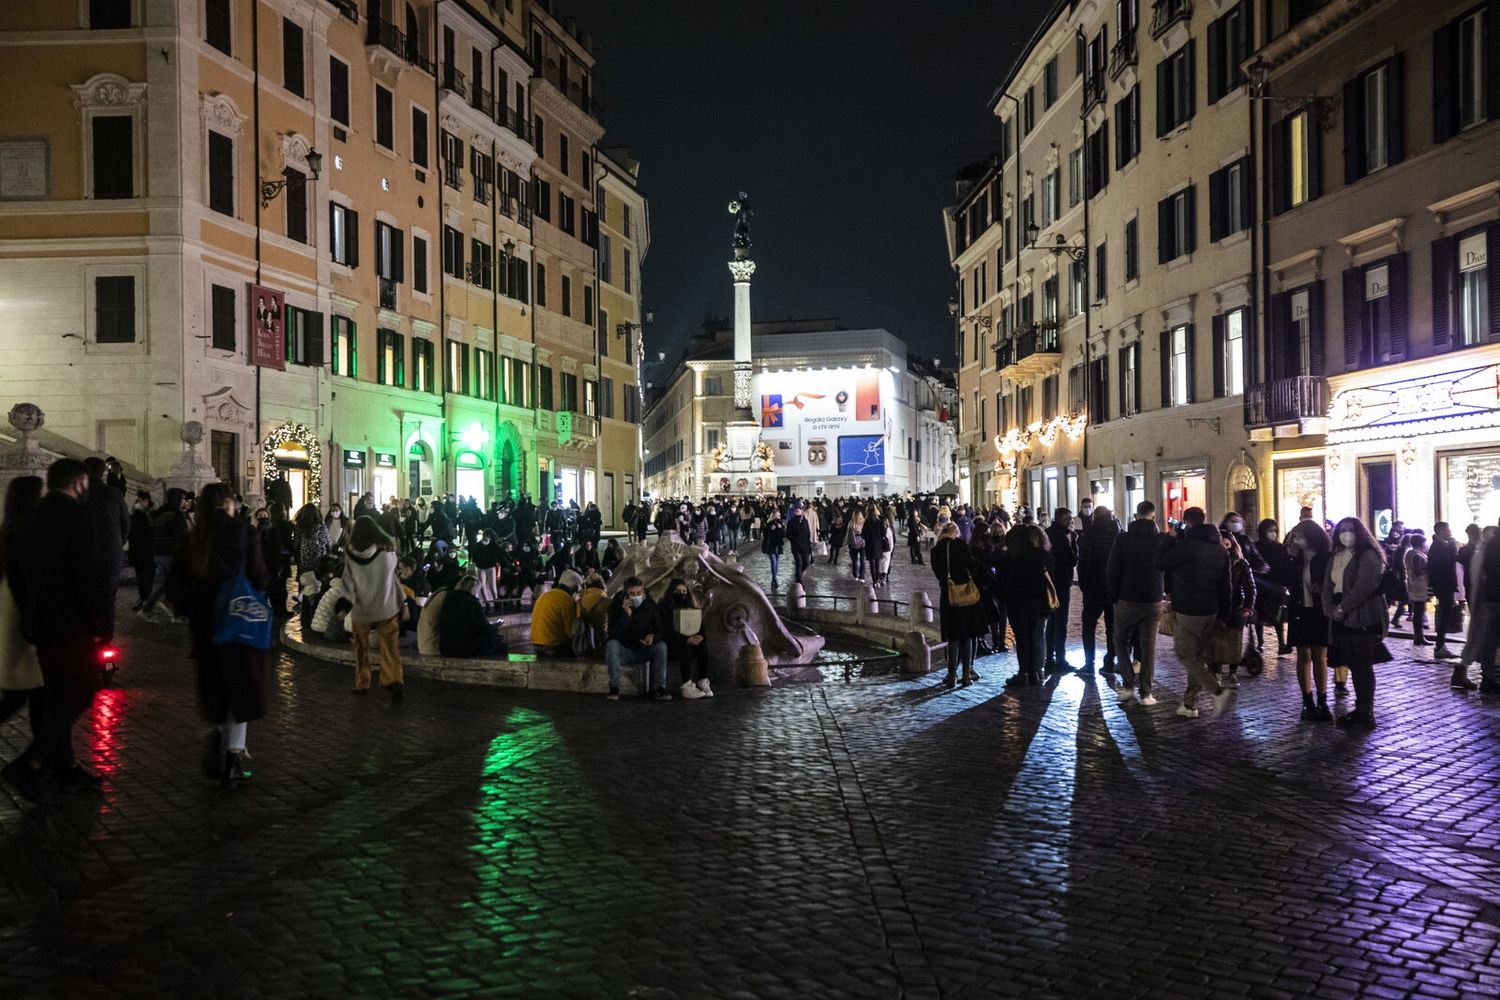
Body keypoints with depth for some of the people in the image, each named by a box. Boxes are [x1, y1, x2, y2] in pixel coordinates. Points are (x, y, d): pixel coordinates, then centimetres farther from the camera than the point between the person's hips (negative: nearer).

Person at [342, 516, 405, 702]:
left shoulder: (351, 555, -14)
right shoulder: (387, 550, -13)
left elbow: (348, 583, -6)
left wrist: (352, 601, 7)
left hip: (361, 609, 0)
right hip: (386, 607, 0)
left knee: (361, 648, 16)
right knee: (389, 647, 4)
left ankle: (362, 684, 20)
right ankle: (395, 681, -11)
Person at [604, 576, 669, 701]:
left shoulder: (650, 605, -6)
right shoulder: (616, 605, -13)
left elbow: (659, 631, -7)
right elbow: (613, 634, -22)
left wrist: (652, 636, -33)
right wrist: (626, 614, -34)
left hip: (643, 650, 2)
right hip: (623, 651, -2)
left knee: (661, 646, -25)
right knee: (611, 644, -33)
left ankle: (660, 688, -21)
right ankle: (614, 688, -25)